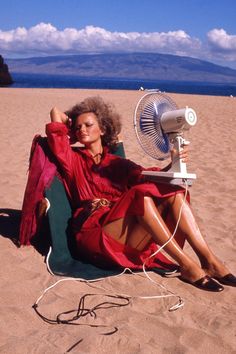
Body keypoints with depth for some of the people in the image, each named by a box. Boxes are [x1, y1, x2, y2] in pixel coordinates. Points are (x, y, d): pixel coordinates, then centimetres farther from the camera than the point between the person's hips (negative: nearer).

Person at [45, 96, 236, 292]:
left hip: (132, 228, 4)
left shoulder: (116, 163, 24)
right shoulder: (73, 159, 14)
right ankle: (187, 266, -31)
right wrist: (70, 126, 29)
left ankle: (209, 260, -25)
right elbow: (56, 112, 11)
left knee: (173, 193, -18)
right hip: (95, 231, -4)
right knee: (142, 196, -30)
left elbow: (147, 177, 4)